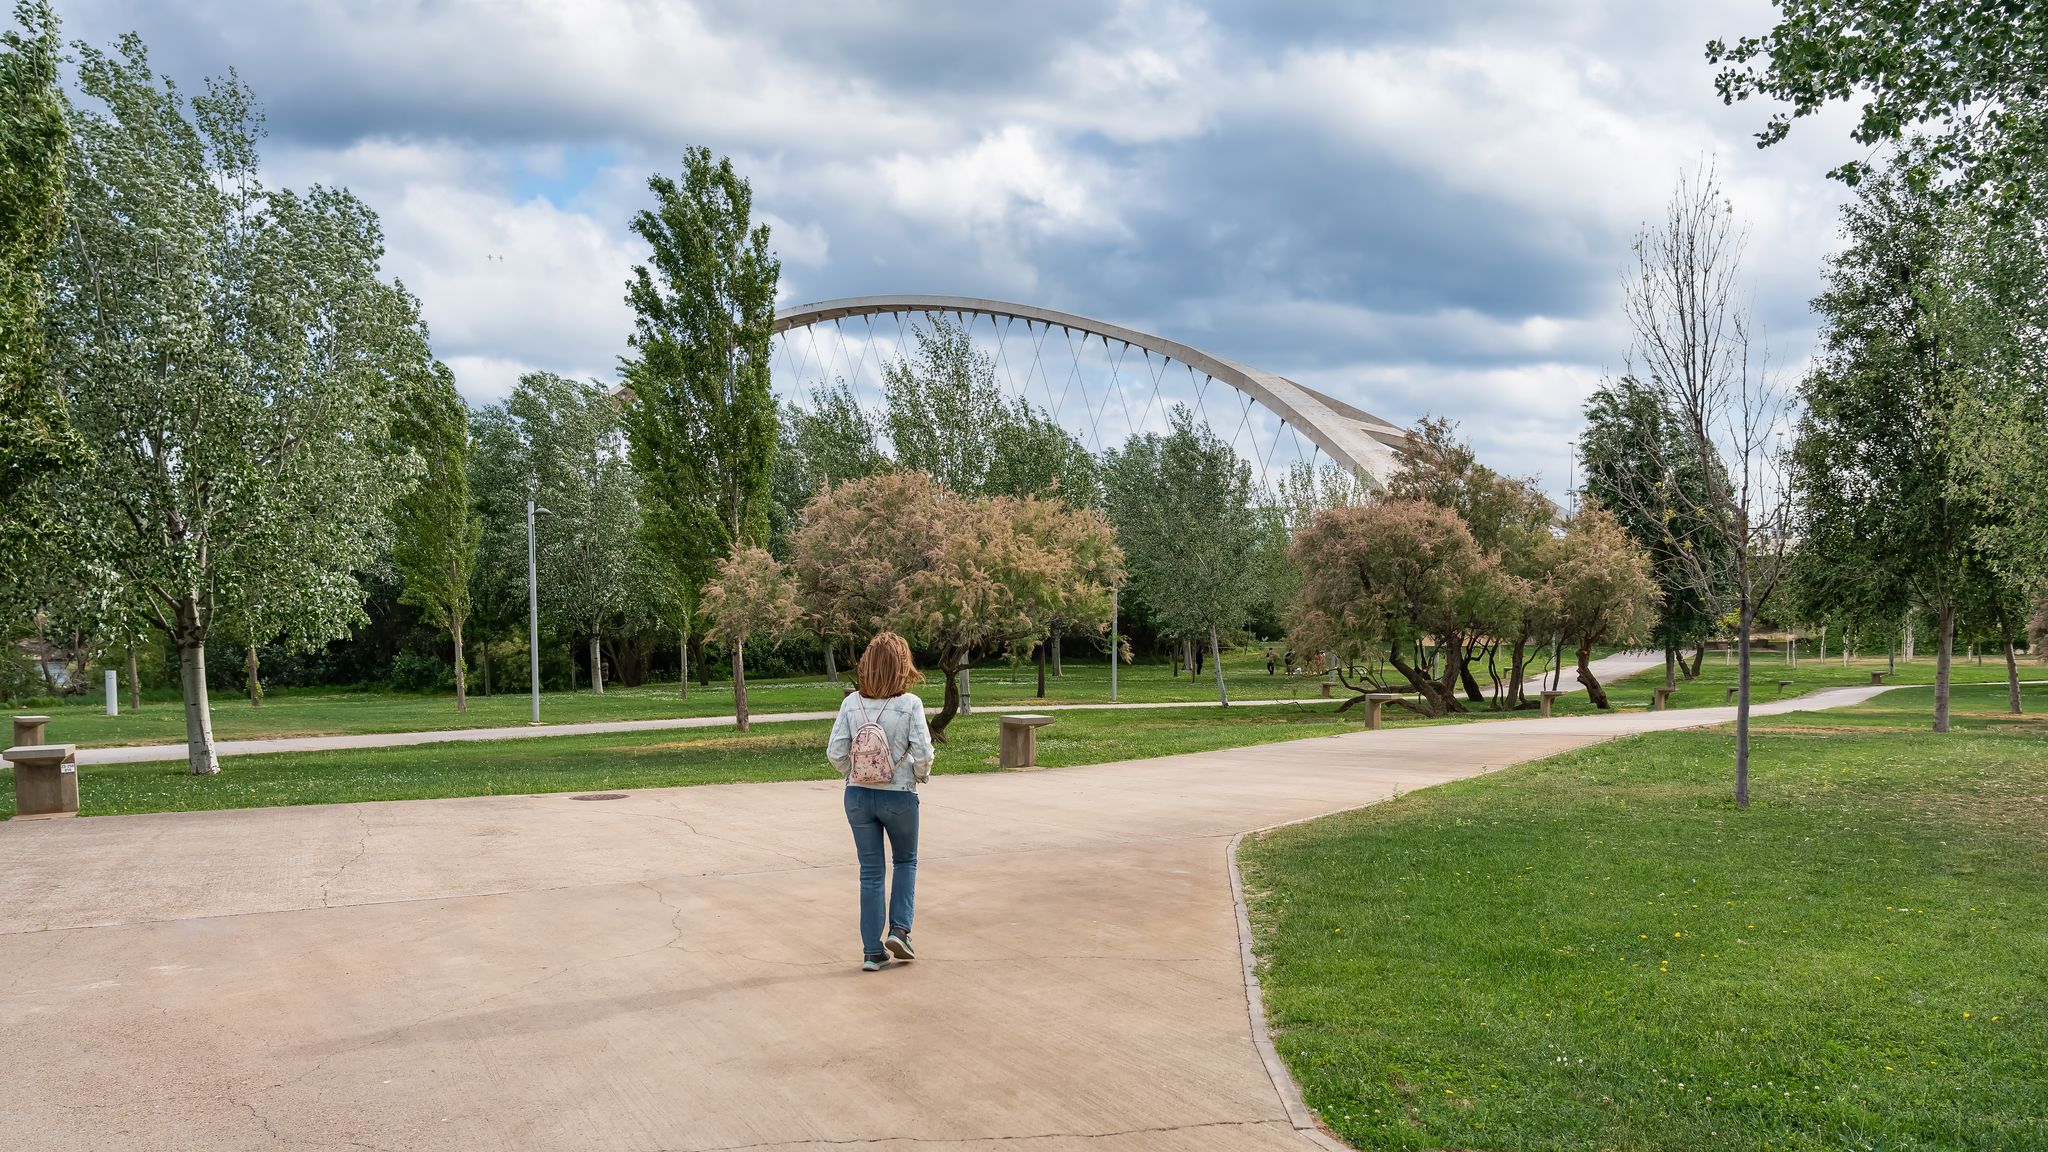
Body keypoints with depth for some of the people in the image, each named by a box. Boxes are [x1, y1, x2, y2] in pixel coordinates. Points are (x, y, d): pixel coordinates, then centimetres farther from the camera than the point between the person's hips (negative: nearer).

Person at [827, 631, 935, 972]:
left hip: (859, 795, 2)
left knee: (870, 873, 11)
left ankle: (873, 952, 13)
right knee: (906, 862, 22)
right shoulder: (910, 704, -13)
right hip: (899, 796, -2)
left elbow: (835, 752, -6)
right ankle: (899, 930, 10)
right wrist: (920, 775, 6)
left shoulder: (851, 702, -5)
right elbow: (923, 754, -15)